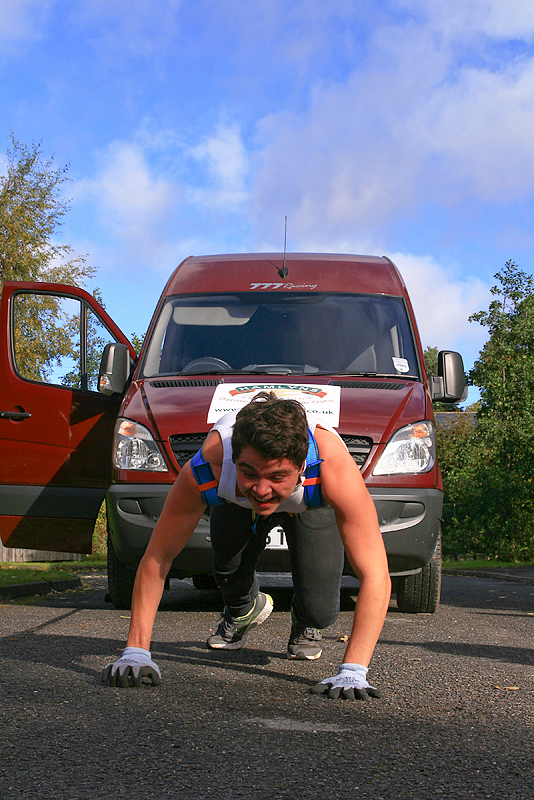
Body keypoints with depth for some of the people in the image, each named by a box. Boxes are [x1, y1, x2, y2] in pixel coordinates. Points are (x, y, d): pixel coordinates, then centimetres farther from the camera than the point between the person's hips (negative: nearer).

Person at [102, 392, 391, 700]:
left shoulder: (334, 467, -48)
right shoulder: (207, 469, -44)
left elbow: (375, 575, -46)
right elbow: (157, 558, -32)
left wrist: (352, 672, -54)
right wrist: (136, 652, -39)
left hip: (313, 503, -1)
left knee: (319, 611, -12)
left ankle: (305, 624, 26)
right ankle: (243, 609, 30)